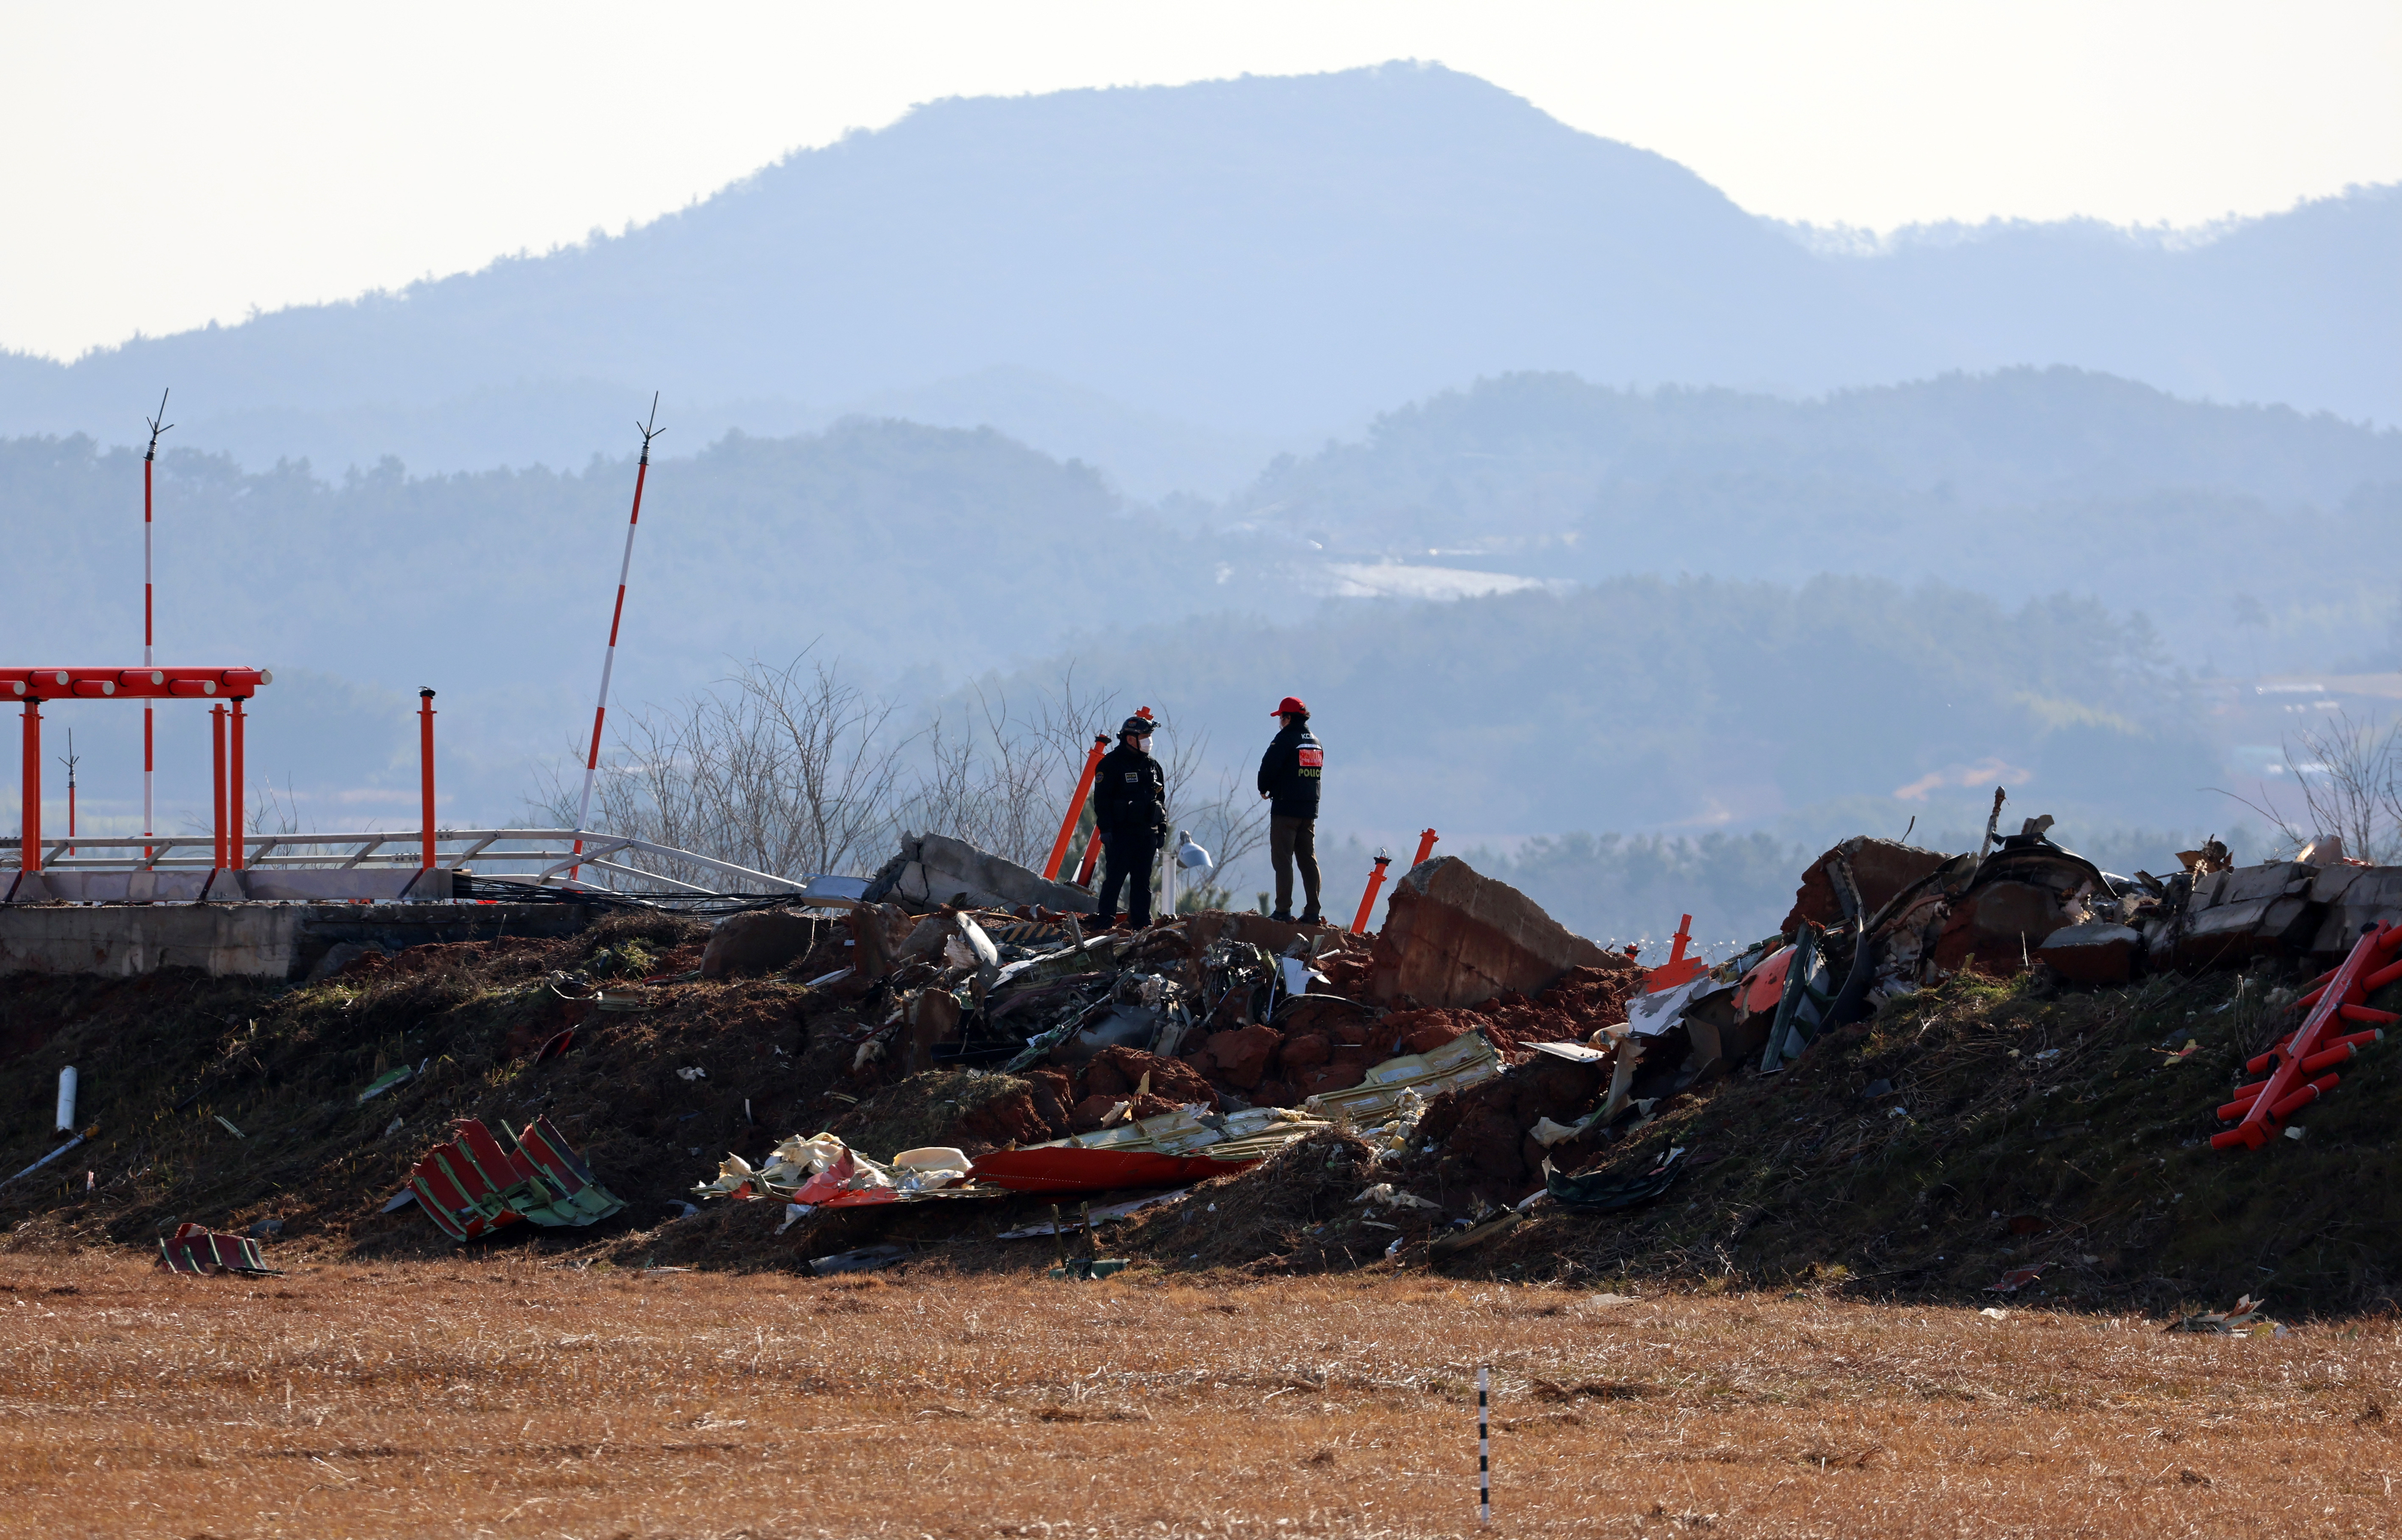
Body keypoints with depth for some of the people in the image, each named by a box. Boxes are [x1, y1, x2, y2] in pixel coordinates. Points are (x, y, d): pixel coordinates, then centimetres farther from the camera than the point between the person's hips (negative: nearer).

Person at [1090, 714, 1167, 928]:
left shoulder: (1152, 766, 14)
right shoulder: (1111, 764, -6)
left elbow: (1161, 800, 20)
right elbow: (1102, 798, -9)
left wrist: (1162, 829, 13)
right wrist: (1105, 828, -16)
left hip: (1147, 832, 6)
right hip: (1121, 832, -6)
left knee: (1143, 881, 8)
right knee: (1115, 878, -6)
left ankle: (1142, 924, 11)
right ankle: (1105, 923, -4)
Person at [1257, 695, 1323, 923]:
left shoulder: (1286, 738, -10)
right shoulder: (1316, 742, 13)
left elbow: (1268, 767, -15)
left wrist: (1264, 789, 6)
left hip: (1286, 808, -7)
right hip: (1310, 809, 7)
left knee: (1283, 859, -5)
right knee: (1308, 859, 8)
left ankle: (1283, 910, -10)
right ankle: (1313, 911, 4)